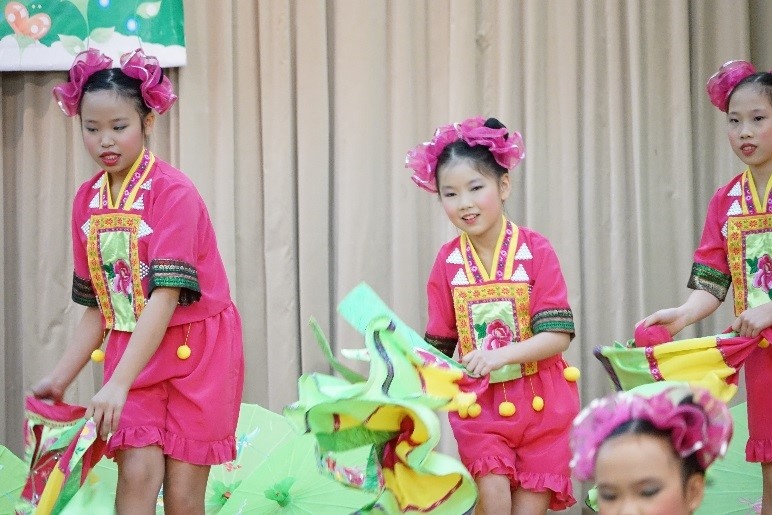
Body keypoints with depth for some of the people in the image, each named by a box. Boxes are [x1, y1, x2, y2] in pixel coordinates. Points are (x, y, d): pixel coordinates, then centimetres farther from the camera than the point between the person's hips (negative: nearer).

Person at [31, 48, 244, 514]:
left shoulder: (174, 193, -16)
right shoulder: (87, 200, 4)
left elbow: (166, 297, -24)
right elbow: (99, 306, 10)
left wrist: (119, 383, -31)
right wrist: (60, 379, 1)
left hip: (196, 347, -4)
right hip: (132, 348, 4)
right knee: (137, 471, -12)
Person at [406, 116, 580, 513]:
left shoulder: (535, 250, -7)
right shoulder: (448, 261, 1)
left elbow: (557, 335, -12)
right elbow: (440, 343, 5)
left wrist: (502, 354, -26)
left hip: (540, 404, -1)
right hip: (479, 405, 1)